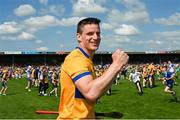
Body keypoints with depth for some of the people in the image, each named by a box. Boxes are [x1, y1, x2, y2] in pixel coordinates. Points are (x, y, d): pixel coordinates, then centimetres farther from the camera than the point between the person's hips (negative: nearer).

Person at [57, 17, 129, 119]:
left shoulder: (87, 60, 9)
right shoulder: (76, 58, -19)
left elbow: (96, 93, 7)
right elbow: (90, 93, -34)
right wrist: (116, 65, -28)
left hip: (86, 115, 9)